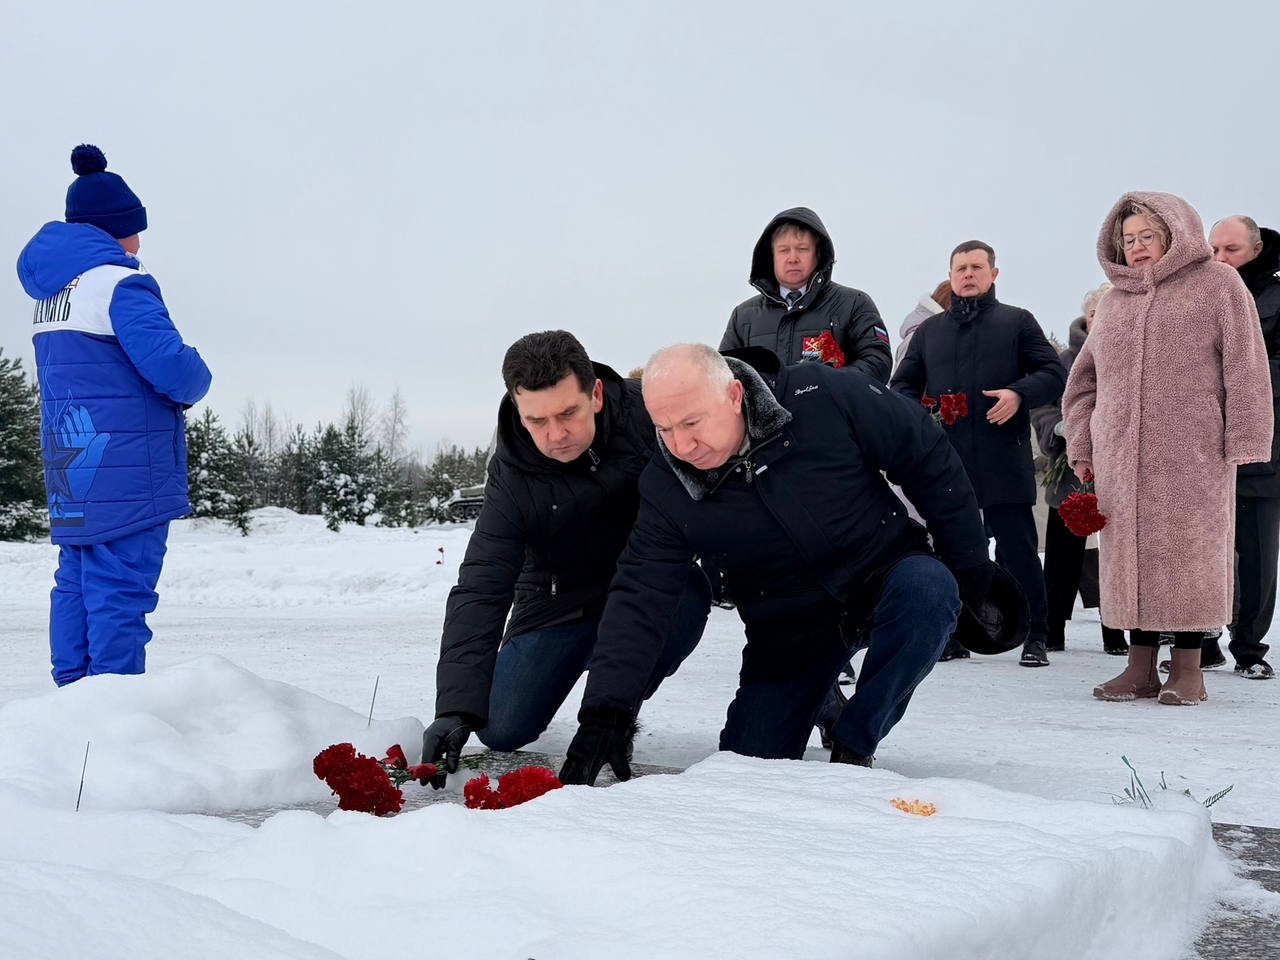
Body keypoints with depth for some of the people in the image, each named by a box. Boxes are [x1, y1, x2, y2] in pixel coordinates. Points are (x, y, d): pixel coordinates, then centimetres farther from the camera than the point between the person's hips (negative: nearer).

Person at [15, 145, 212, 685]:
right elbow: (170, 366, -22)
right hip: (124, 466, -9)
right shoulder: (119, 284, -13)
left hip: (69, 460, 9)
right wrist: (194, 385, 1)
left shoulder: (49, 289, 16)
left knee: (77, 580, 13)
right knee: (119, 587, -8)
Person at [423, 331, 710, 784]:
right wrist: (456, 708, -35)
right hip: (562, 600, 1)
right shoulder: (513, 477, -23)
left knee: (687, 593, -36)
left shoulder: (645, 411, -26)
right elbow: (479, 592, -25)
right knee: (502, 731, -10)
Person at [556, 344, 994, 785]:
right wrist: (605, 713, -29)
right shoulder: (666, 488, -16)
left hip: (887, 578, -1)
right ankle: (820, 696, 28)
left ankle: (852, 748, -14)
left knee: (926, 588, -35)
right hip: (790, 628, 2)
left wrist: (969, 571, -7)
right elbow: (640, 599, -18)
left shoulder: (824, 396, -23)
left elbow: (930, 460, -12)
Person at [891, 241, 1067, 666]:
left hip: (1003, 463, -3)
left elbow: (1054, 373, 4)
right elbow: (902, 385, 21)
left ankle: (1034, 636, 4)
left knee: (1018, 549, -2)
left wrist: (1020, 394, -16)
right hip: (942, 465, 4)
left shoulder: (1016, 322, 9)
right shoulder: (929, 330, 19)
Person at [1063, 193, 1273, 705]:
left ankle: (1187, 667, 5)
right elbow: (1083, 381, 21)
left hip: (1193, 456, -4)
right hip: (1121, 458, 4)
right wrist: (1081, 447, 13)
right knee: (1130, 554, 3)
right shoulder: (1113, 301, 17)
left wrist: (1242, 442, -8)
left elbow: (1245, 368, -2)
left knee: (1190, 554, -2)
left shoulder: (1217, 284, 4)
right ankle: (1141, 666, 10)